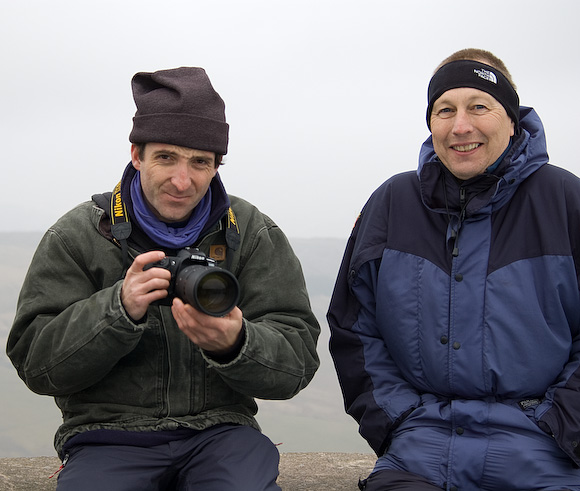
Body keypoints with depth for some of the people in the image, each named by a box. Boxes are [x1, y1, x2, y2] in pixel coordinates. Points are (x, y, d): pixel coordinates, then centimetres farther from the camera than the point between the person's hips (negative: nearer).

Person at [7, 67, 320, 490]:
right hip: (109, 434, 0)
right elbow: (35, 363, -1)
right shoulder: (78, 235, 4)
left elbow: (298, 363, 1)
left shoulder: (254, 234, 7)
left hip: (220, 429, 1)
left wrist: (235, 345, -22)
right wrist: (119, 310, -18)